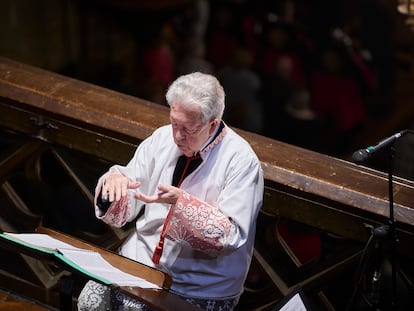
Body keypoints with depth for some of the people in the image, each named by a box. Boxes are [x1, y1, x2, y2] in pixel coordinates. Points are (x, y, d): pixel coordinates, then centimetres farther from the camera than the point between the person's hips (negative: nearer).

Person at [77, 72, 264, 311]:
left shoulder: (241, 160, -12)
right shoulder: (162, 138, 3)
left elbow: (231, 236, -19)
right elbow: (123, 212, 6)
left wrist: (181, 202, -29)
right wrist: (114, 179, -17)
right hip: (143, 257, 5)